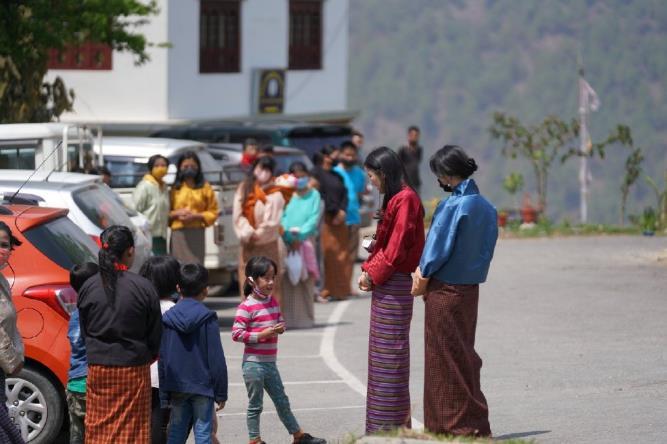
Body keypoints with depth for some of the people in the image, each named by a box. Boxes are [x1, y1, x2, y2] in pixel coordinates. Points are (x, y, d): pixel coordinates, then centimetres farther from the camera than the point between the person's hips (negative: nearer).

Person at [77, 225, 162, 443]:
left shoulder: (88, 288, -1)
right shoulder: (143, 287, -9)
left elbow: (84, 332, 7)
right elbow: (156, 334, -2)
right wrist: (148, 357, 17)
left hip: (98, 368, 3)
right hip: (133, 368, -3)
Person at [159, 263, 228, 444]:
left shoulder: (168, 319, 0)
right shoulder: (208, 318, -9)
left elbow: (162, 358, 4)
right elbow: (217, 359, -9)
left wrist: (165, 392, 11)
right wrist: (221, 393, -2)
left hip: (176, 386, 3)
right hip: (203, 387, -3)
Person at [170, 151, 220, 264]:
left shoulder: (205, 187, 6)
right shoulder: (175, 188, 9)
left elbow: (213, 213, 5)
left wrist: (196, 216, -10)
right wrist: (176, 214, -10)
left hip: (197, 234, -1)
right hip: (178, 233, 1)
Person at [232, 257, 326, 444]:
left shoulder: (273, 302, 9)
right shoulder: (246, 307, -15)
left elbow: (279, 322, 21)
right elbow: (236, 333, -18)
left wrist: (280, 328, -4)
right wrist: (262, 335, -23)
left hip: (270, 363, 8)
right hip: (253, 363, -8)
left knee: (282, 401, 17)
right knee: (255, 405, 3)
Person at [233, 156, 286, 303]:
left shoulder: (275, 195, -8)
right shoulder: (244, 189, 5)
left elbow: (271, 222, -10)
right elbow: (238, 215, -2)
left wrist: (257, 236, -4)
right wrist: (248, 234, -14)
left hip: (267, 246, -4)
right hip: (248, 247, 4)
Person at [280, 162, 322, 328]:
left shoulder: (314, 195, 6)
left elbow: (314, 219, -2)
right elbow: (282, 218, 1)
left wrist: (300, 235, -14)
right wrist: (290, 238, -13)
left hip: (305, 241, -1)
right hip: (287, 243, 1)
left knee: (306, 282, -1)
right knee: (287, 283, -2)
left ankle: (305, 317, 4)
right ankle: (288, 318, -1)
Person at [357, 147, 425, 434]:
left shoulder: (405, 200, -15)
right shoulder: (394, 199, 16)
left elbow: (396, 248, -19)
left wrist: (373, 274, -11)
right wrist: (368, 269, 6)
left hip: (393, 285, -10)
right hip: (384, 285, 10)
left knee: (390, 354, -6)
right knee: (382, 354, 13)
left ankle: (393, 424, -3)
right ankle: (382, 426, 18)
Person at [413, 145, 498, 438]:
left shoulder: (452, 206, -19)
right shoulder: (486, 207, 5)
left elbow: (439, 249, -18)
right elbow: (486, 250, 9)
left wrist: (423, 276, -1)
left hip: (445, 291, -8)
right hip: (471, 289, 8)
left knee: (445, 360, 2)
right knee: (464, 356, 17)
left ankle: (449, 424, 6)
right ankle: (473, 424, 21)